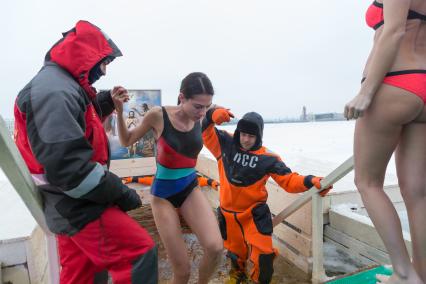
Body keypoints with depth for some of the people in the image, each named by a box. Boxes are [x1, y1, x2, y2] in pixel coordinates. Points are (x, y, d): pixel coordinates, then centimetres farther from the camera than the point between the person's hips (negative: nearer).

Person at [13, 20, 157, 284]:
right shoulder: (53, 92, -23)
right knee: (140, 251, -9)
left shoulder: (61, 86, 11)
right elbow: (67, 166, -29)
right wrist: (121, 193, -21)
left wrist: (107, 101, 15)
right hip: (78, 206, -10)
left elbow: (78, 121, 29)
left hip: (72, 204, 10)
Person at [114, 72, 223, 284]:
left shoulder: (200, 118, -5)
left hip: (191, 189, 3)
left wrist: (209, 111, 3)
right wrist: (119, 111, -16)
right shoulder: (158, 115, -17)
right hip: (164, 194, -3)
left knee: (215, 248, -19)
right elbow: (127, 141, -3)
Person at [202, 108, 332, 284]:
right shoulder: (226, 145, -6)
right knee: (236, 251, 23)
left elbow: (289, 180, -12)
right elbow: (205, 131, -7)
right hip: (228, 213, 2)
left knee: (263, 255, -2)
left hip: (254, 214, -2)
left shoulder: (267, 158, -11)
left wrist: (311, 182, -29)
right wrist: (212, 115, -27)